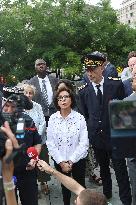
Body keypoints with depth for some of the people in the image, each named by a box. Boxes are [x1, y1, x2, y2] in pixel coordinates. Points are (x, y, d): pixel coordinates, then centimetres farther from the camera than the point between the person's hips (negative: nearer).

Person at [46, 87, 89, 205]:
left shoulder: (79, 118, -11)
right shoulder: (53, 119, -7)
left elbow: (84, 143, -12)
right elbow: (50, 143, -6)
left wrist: (71, 161, -14)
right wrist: (61, 162, -11)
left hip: (77, 160, -1)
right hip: (60, 161, 2)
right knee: (65, 186, 18)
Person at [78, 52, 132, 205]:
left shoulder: (116, 85, -7)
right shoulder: (83, 91, 0)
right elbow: (85, 115, 8)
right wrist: (89, 132, 4)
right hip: (96, 137, 3)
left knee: (120, 170, 5)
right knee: (103, 169, 19)